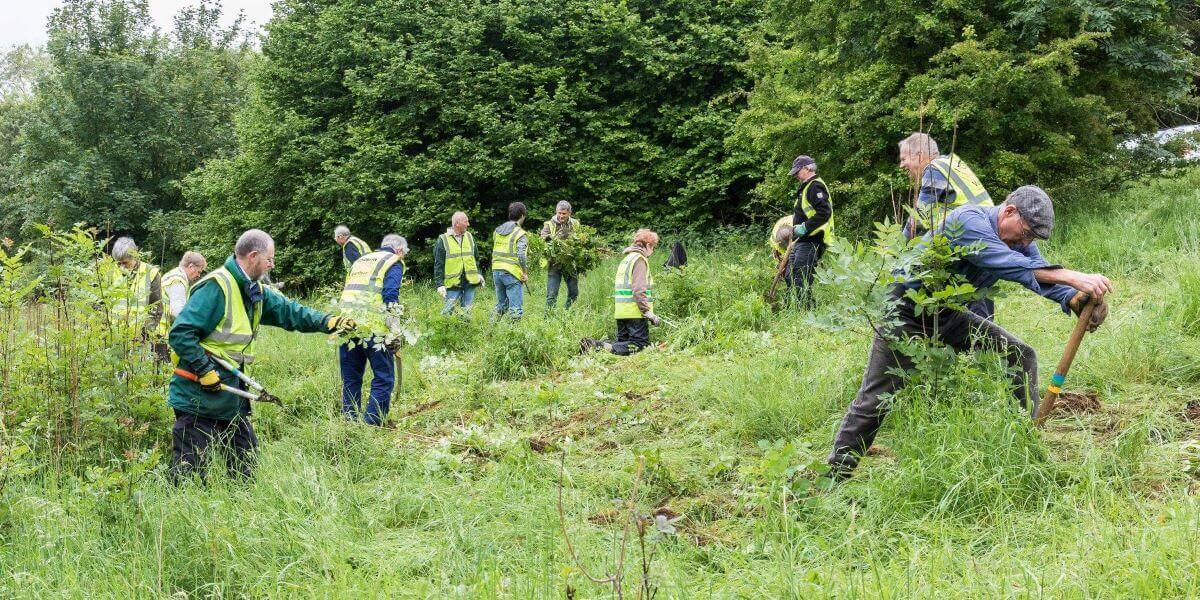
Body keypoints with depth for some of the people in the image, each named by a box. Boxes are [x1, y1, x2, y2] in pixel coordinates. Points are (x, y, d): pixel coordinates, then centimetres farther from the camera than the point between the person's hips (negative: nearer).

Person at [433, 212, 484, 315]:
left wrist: (478, 273, 9)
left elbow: (476, 258, 22)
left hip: (470, 282, 4)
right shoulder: (443, 240, -3)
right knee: (448, 310, -8)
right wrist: (440, 284, -9)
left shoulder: (470, 237, 12)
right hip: (453, 283, -4)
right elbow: (438, 264, -3)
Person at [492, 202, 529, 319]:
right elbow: (521, 255, -18)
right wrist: (525, 273, -8)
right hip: (512, 273, -7)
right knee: (515, 309, -3)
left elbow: (494, 252, 15)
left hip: (496, 270, 7)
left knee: (501, 304, 18)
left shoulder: (497, 231, 12)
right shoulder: (520, 234, -9)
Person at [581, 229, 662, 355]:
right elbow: (638, 290, -19)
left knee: (622, 342, 15)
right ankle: (609, 349, -28)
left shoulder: (625, 260, 21)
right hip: (635, 311, -9)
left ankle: (594, 344, -6)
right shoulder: (640, 259, -9)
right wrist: (648, 312, -20)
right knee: (641, 344, -7)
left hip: (621, 311, 9)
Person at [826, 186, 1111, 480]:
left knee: (1021, 356, 0)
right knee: (877, 398, -9)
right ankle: (837, 473, 1)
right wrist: (1073, 277, -48)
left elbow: (1044, 274, -12)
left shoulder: (1019, 239, -2)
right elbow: (1009, 265, -41)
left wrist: (1076, 300, -35)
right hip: (907, 314, -8)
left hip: (949, 313, 8)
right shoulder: (969, 221, -29)